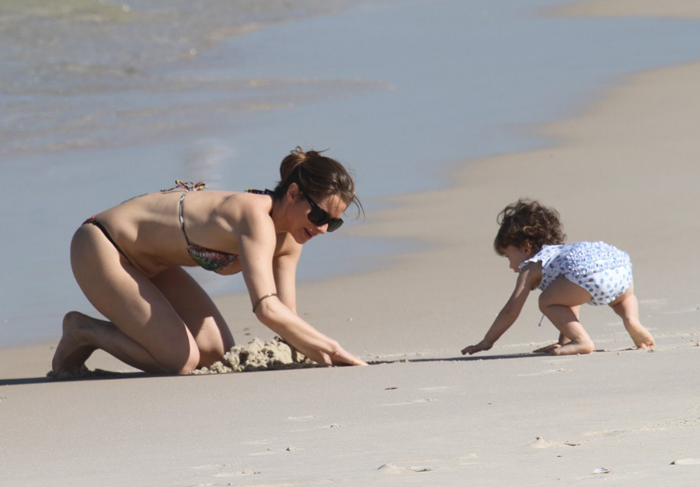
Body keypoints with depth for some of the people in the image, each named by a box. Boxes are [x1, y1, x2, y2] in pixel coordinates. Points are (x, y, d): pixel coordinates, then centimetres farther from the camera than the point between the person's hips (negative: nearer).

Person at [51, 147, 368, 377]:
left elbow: (287, 318, -3)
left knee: (218, 353, 4)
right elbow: (267, 309, -43)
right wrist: (332, 349, -39)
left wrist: (323, 356, -20)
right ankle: (82, 330, 3)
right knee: (180, 360, -18)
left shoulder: (288, 239, -4)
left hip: (146, 260, 10)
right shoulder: (256, 218, -32)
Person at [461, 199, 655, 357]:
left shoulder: (533, 266, 20)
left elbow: (511, 310, 19)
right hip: (620, 264, 8)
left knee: (547, 302, 11)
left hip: (589, 272, -8)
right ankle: (632, 321, 8)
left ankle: (582, 341, -5)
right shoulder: (561, 253, 44)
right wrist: (564, 341, 52)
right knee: (624, 297, 39)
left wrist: (487, 342, 26)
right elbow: (571, 305, 49)